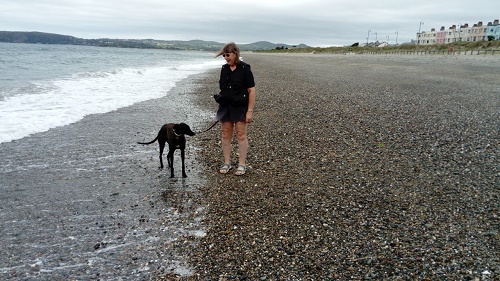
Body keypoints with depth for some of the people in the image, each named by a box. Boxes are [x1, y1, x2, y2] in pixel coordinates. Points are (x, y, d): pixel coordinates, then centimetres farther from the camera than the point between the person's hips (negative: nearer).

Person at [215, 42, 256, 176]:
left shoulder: (244, 69, -10)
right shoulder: (224, 69, 8)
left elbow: (252, 91, -11)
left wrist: (250, 111, -15)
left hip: (240, 107, -5)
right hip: (225, 106, 6)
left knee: (241, 135, 0)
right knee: (226, 134, 8)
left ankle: (242, 163, 11)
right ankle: (227, 162, 19)